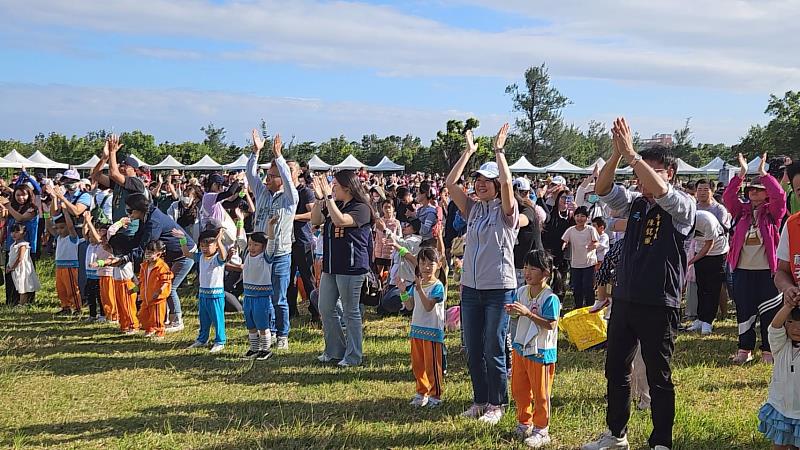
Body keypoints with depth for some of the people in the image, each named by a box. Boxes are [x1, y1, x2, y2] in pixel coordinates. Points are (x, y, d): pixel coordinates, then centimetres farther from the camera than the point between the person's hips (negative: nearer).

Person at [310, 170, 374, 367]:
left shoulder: (361, 208, -12)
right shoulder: (333, 205, 13)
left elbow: (340, 220, -27)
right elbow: (315, 220, 7)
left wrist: (329, 197, -23)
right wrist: (319, 198, -4)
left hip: (351, 268, -9)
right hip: (330, 266, 9)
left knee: (351, 312, 1)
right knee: (325, 309, 13)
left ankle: (353, 356, 12)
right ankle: (335, 350, 26)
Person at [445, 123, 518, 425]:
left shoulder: (506, 211, -4)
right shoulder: (473, 208, 11)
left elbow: (507, 182, -22)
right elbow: (450, 184, 2)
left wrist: (498, 150, -12)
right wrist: (468, 152, 3)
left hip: (499, 289, -5)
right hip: (471, 288, 6)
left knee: (493, 351, 0)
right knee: (473, 351, 10)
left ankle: (496, 404, 12)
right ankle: (480, 400, 23)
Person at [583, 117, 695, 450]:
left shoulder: (683, 207, -8)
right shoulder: (635, 203, 9)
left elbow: (659, 190, -29)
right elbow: (601, 188, -5)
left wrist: (631, 153, -26)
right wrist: (616, 154, -20)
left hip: (659, 304, -6)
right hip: (624, 299, 6)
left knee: (658, 376, 4)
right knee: (615, 369, 15)